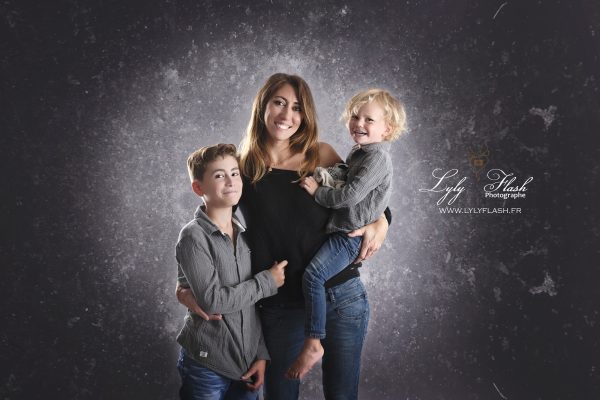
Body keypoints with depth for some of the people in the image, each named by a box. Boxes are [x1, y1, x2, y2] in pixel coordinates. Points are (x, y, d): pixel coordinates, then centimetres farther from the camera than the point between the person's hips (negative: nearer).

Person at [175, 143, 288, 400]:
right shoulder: (194, 236, -12)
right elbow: (212, 300, -21)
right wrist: (267, 282, -13)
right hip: (207, 366, -5)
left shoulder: (243, 236, 7)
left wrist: (261, 355, 4)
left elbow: (253, 302, 10)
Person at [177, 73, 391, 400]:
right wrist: (184, 286, -7)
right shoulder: (242, 170, -1)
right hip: (280, 308, 0)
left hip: (343, 297, 1)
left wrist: (380, 224, -8)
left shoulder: (322, 156, 1)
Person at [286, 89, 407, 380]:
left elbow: (351, 193, -23)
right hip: (342, 229, 11)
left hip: (351, 234, -11)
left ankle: (313, 343, -21)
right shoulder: (358, 152, 17)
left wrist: (317, 192, -11)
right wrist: (322, 174, 2)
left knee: (313, 274, -24)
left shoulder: (378, 157, -15)